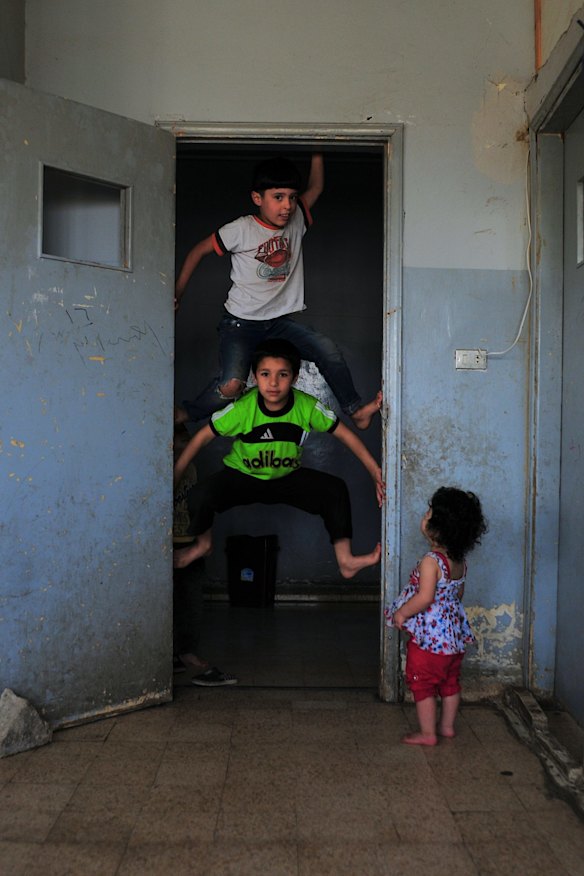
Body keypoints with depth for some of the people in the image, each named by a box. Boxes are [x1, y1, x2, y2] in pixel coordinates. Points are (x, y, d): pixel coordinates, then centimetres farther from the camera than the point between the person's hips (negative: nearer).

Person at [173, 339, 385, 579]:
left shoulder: (307, 407, -20)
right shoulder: (242, 409, -24)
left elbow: (345, 434, -11)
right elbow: (203, 436, -14)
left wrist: (376, 473, -14)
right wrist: (175, 475, -15)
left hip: (288, 477, 2)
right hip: (243, 476, -2)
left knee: (336, 489, -19)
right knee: (199, 498, -26)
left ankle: (345, 560, -5)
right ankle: (203, 543, 9)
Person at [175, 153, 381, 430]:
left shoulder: (296, 222, 4)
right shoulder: (241, 230, -10)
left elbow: (316, 187, 14)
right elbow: (198, 251, -1)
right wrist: (177, 293, 0)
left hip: (280, 321, 5)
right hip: (240, 323, -5)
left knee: (329, 352, -13)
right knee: (231, 385, -24)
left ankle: (355, 410, 4)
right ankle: (187, 414, 1)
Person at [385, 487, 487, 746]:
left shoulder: (431, 561, -24)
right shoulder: (460, 562, 1)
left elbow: (425, 598, -28)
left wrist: (402, 613, -16)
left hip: (429, 637, -8)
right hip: (454, 634, 8)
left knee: (422, 684, 6)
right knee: (450, 682, 20)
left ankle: (427, 733, 13)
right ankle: (447, 726, 32)